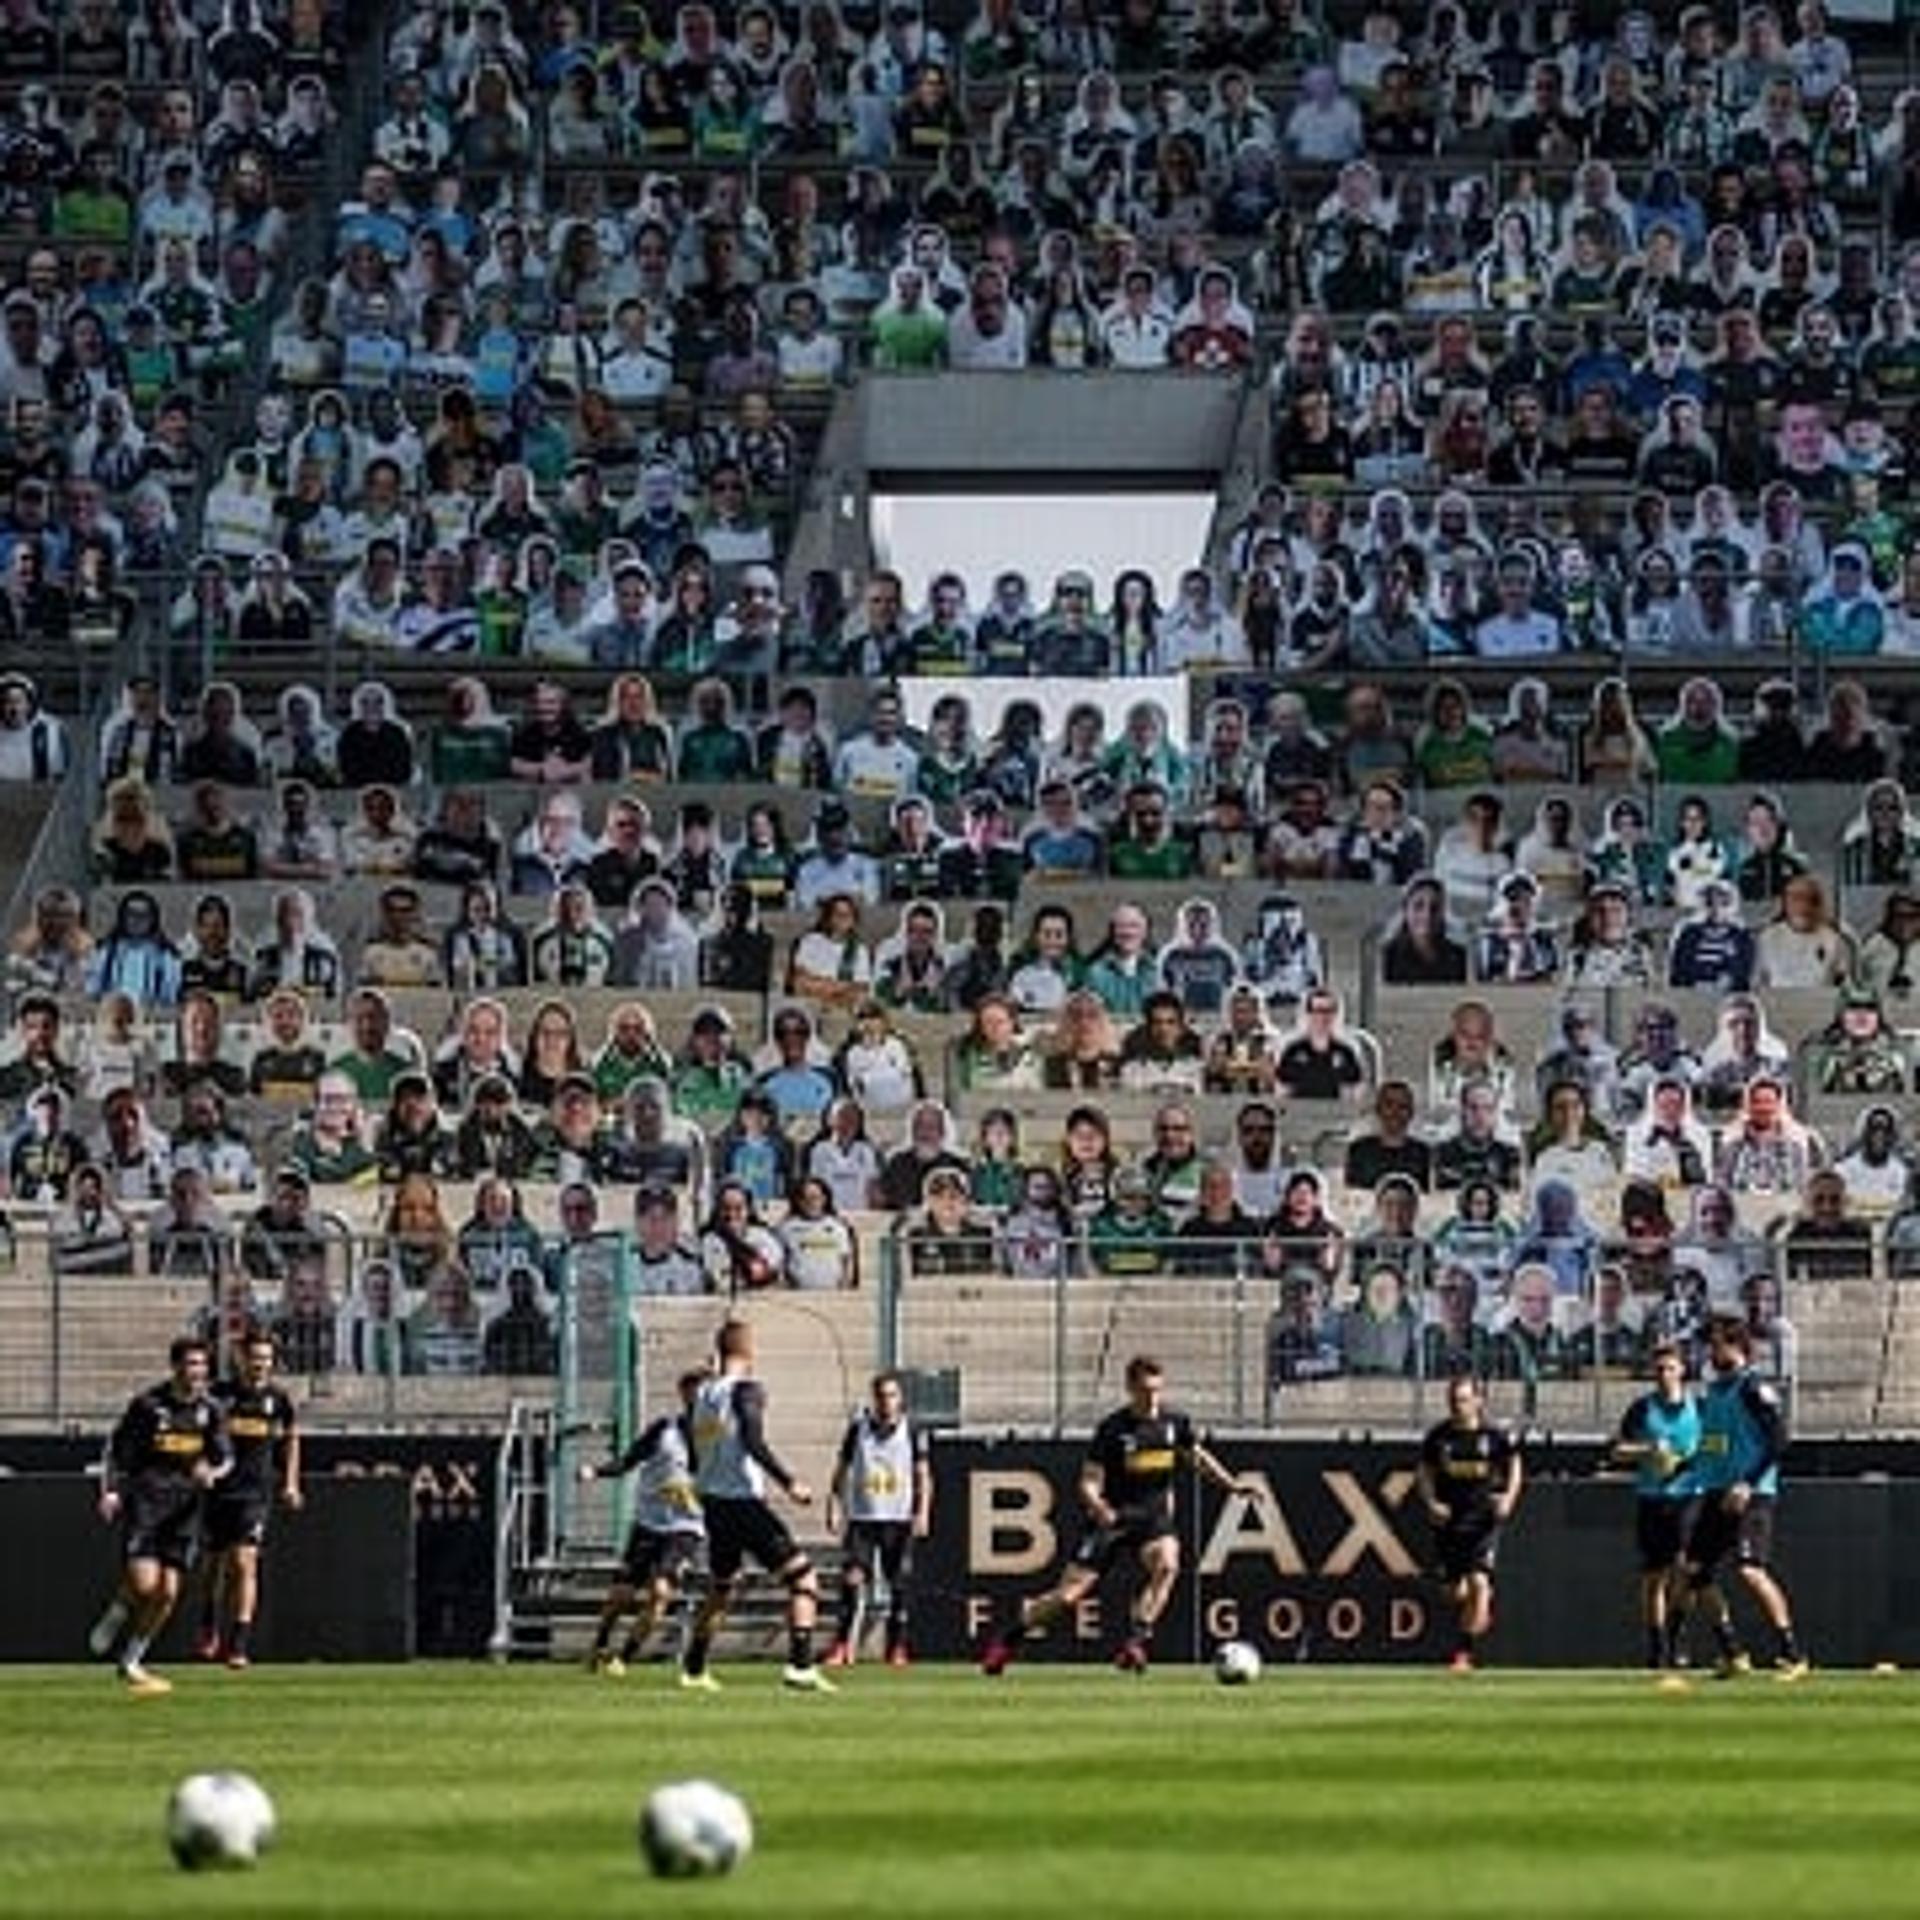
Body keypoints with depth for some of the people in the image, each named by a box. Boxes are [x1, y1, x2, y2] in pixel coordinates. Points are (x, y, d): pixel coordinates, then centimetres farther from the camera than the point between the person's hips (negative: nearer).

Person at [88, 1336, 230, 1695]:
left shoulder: (210, 1409, 5)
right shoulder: (147, 1405, -6)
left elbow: (225, 1458, 10)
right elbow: (117, 1449, 1)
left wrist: (213, 1472, -13)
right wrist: (111, 1490, -11)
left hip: (184, 1508, 4)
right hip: (145, 1501, -4)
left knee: (168, 1593, 0)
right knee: (143, 1582, -18)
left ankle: (131, 1663, 14)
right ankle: (113, 1619, 16)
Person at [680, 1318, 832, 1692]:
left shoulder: (703, 1393, 10)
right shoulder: (746, 1390, -11)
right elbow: (754, 1444, -24)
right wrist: (788, 1483, -22)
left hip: (713, 1502, 8)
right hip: (743, 1502, -8)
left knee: (720, 1589, 26)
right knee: (803, 1579, -6)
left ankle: (693, 1669, 32)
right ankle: (799, 1665, -19)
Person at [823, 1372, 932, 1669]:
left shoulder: (912, 1432, 1)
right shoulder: (858, 1429, 4)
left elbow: (923, 1475, 4)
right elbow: (842, 1469, 10)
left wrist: (923, 1512, -7)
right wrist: (834, 1507, 2)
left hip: (899, 1520, 0)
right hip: (862, 1517, 0)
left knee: (899, 1585, 1)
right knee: (852, 1579, -12)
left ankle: (896, 1647, 12)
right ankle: (843, 1644, -8)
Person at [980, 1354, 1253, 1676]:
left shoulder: (1174, 1423, 1)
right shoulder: (1112, 1428, -11)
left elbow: (1197, 1457, 20)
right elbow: (1089, 1482, -10)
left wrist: (1232, 1485, 9)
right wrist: (1099, 1507, -31)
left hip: (1154, 1517, 3)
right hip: (1113, 1517, -3)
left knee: (1167, 1565, -31)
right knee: (1069, 1594, -6)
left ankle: (1134, 1643, -27)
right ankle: (1007, 1639, 16)